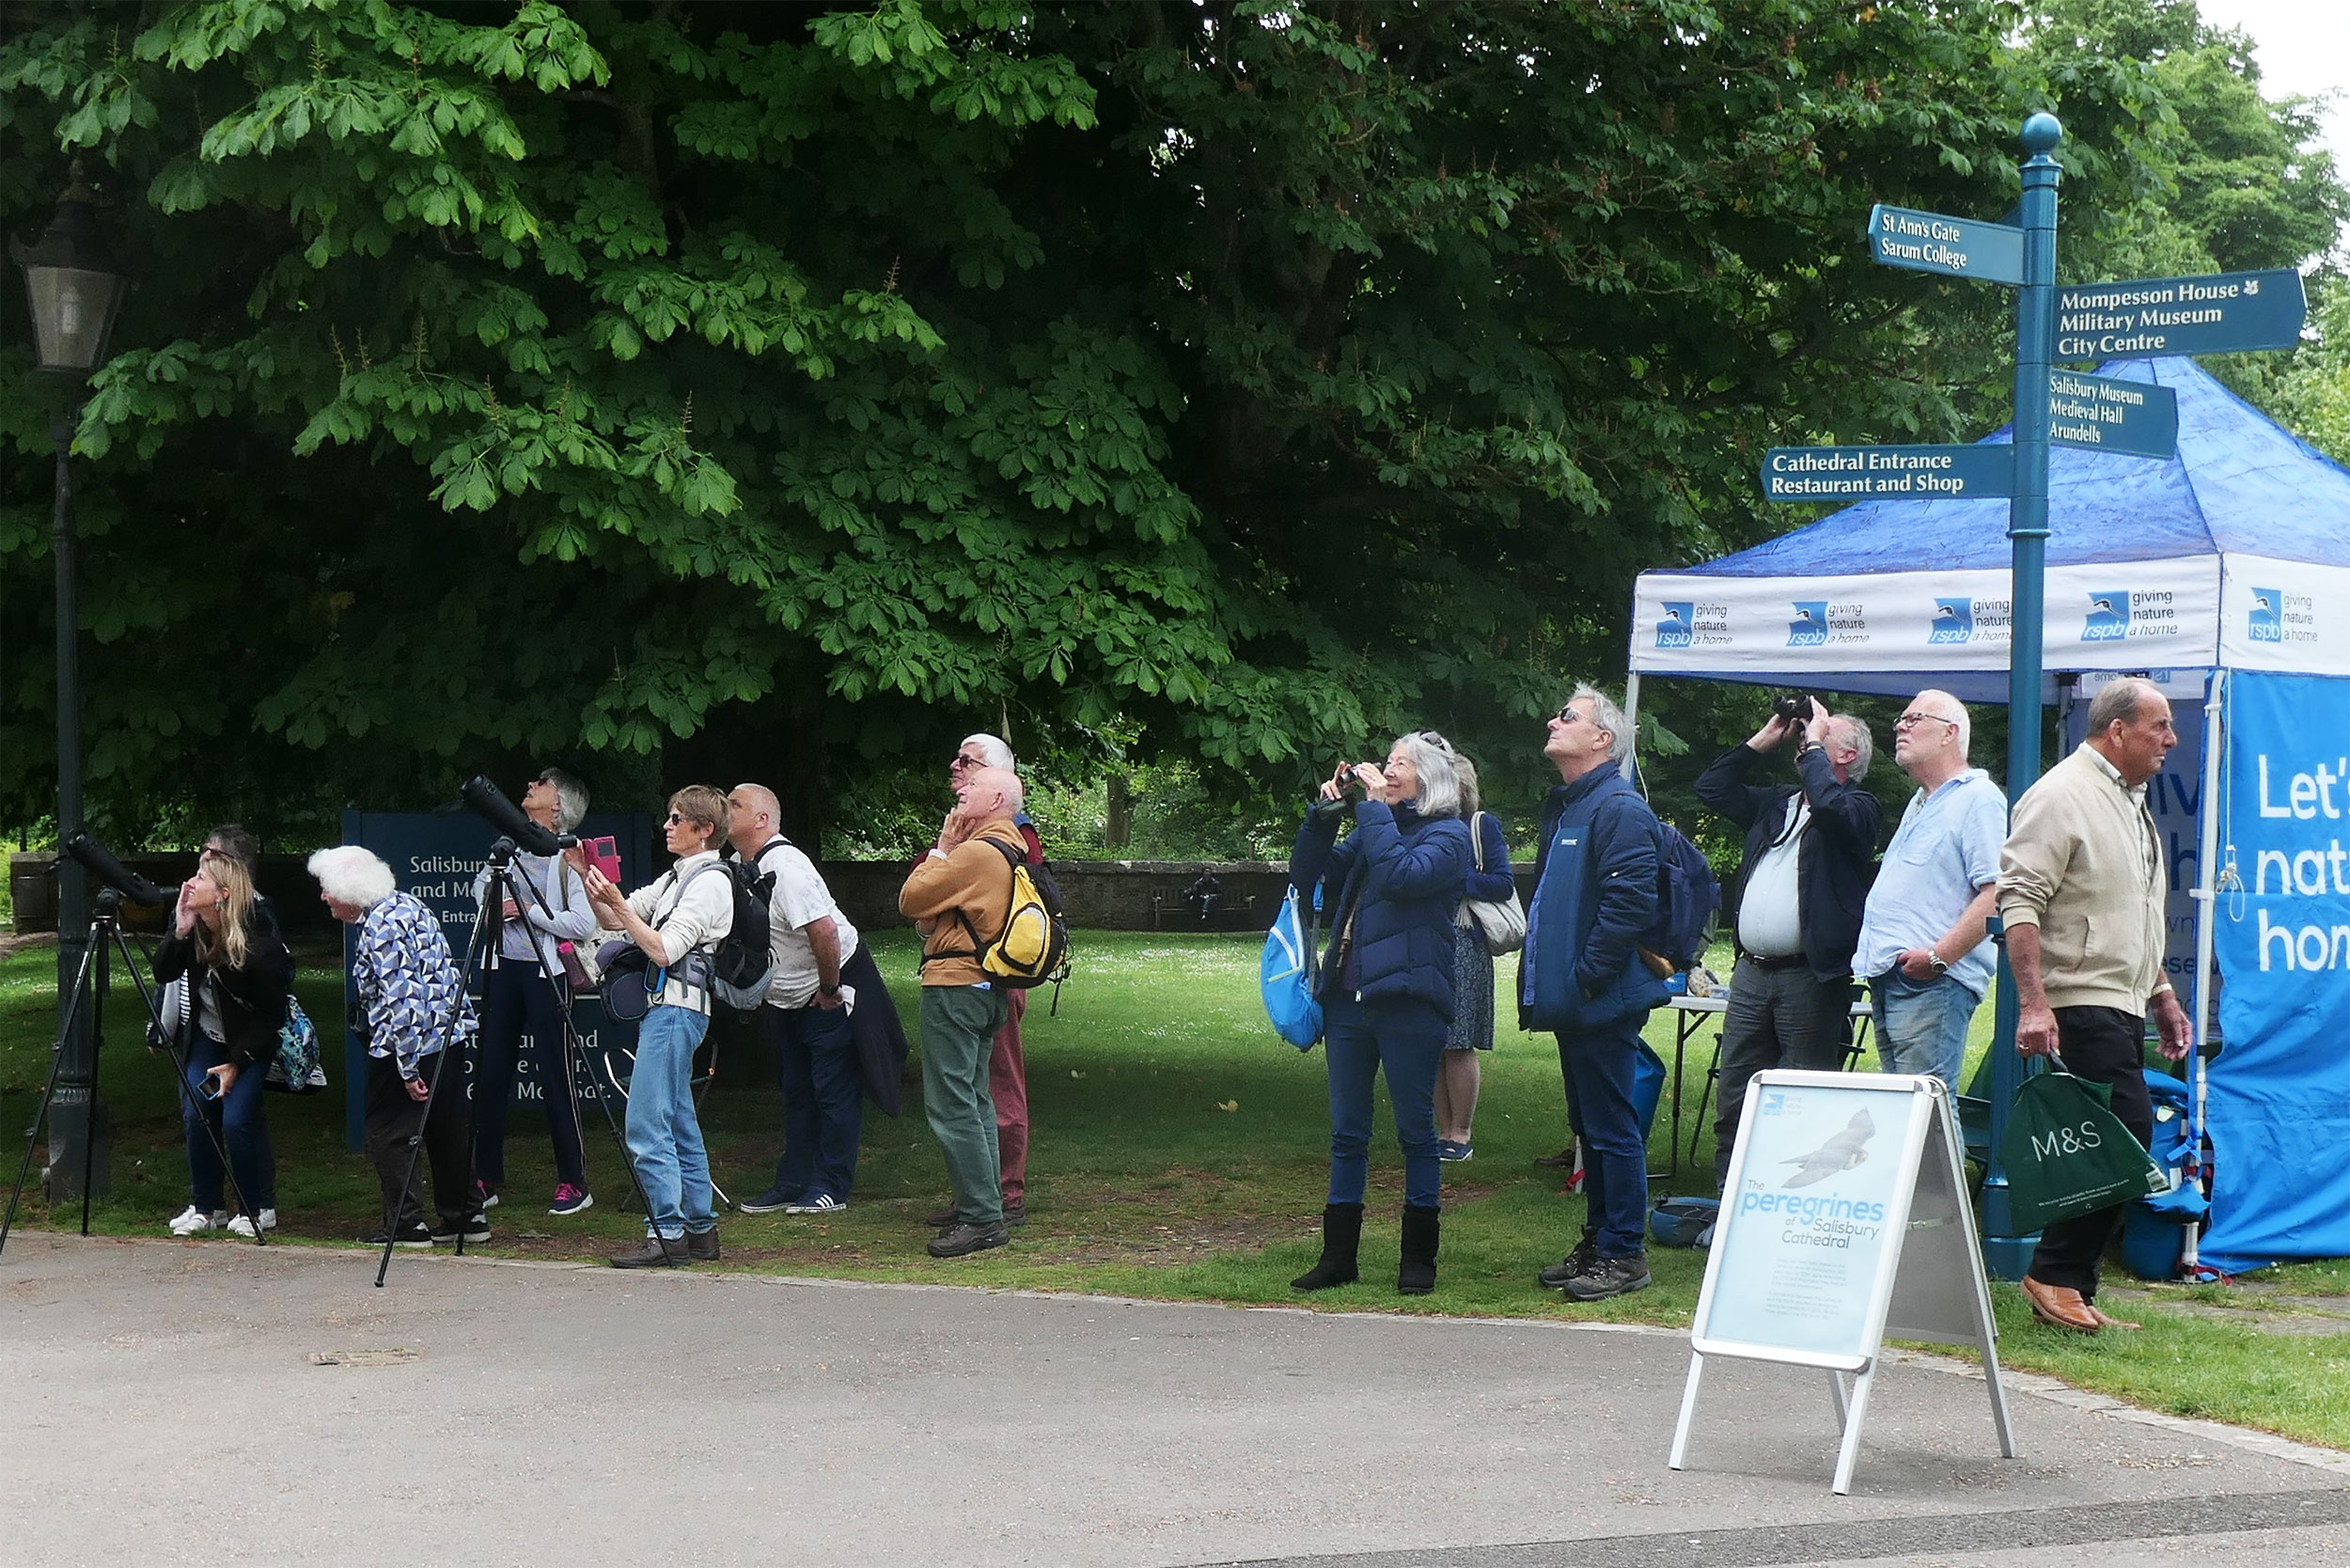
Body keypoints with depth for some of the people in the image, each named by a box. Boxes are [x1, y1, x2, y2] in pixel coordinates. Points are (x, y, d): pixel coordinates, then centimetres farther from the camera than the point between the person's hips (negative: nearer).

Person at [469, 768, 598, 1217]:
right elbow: (481, 883, 30)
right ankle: (486, 1180, 15)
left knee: (556, 1077, -3)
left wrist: (528, 910, -14)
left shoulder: (567, 856, -8)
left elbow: (584, 924, -17)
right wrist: (491, 907, 8)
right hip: (503, 966, 6)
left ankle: (573, 1183, 4)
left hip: (545, 971, -6)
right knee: (490, 1074, 7)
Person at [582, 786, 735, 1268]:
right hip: (662, 1007, 10)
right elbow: (618, 919, 20)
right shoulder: (675, 877, 19)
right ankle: (700, 1231, 15)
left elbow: (664, 950, -18)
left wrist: (619, 905, -20)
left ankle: (667, 1235, -12)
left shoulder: (711, 883, -11)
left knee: (646, 1126, -13)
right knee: (678, 1124, 11)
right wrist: (589, 878, 7)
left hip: (678, 1008, -10)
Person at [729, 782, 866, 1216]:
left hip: (829, 995, -10)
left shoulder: (784, 866, -26)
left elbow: (824, 931, -33)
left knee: (834, 1093, -2)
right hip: (789, 999, 10)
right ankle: (792, 1184, 23)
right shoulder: (742, 867, 4)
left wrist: (828, 992, -24)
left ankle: (830, 1188, 3)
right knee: (797, 1094, 15)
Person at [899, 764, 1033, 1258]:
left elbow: (911, 901, -13)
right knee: (974, 1097, 17)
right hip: (990, 989, 10)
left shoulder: (975, 852, -19)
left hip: (956, 987, -10)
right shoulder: (1014, 850, 13)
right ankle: (984, 1205, 23)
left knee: (950, 1102, -8)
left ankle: (981, 1217, -10)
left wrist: (941, 848, -5)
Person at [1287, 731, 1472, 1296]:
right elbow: (1306, 877, 14)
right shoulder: (1372, 826, 16)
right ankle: (1338, 1255, 16)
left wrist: (1375, 805, -15)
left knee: (1415, 1131, 3)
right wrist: (1324, 814, 3)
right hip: (1348, 998, 7)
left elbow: (1402, 875, -22)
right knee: (1347, 1133, 10)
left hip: (1408, 1001, -6)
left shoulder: (1447, 834, -3)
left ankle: (1419, 1258, 11)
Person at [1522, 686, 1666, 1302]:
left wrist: (1587, 974, -21)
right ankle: (1597, 1243, 23)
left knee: (1612, 1129, -5)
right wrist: (1540, 975, 17)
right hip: (1570, 1000, 10)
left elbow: (1631, 903, -23)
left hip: (1603, 1000, -10)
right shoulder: (1563, 807, 18)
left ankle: (1624, 1255, 1)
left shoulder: (1619, 809, -14)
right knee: (1590, 1128, 16)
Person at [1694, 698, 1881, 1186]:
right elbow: (1712, 788, 25)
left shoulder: (1860, 808, -3)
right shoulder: (1776, 802, 20)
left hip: (1810, 977, -7)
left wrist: (1813, 744, -10)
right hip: (1751, 973, 8)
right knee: (1733, 1097, 9)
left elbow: (1829, 804, -25)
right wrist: (1762, 740, 17)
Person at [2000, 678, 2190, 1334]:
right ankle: (2055, 1276, -7)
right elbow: (2020, 901, -17)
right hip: (2080, 1004, -10)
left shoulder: (2131, 801, 21)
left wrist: (2163, 996, 25)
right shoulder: (2062, 795, -10)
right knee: (2129, 1133, -16)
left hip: (2123, 1007, 10)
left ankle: (2065, 1287, 10)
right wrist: (2033, 1002, -25)